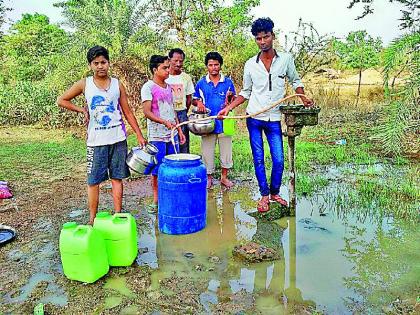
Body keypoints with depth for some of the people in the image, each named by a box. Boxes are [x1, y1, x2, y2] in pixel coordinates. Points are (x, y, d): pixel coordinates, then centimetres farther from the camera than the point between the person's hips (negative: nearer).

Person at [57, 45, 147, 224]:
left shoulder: (117, 84, 4)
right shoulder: (84, 84, 2)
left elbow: (128, 113, 7)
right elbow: (61, 100, 11)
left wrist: (139, 135, 3)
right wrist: (82, 110, 1)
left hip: (118, 139, 1)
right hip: (96, 141, -1)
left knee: (117, 178, 7)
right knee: (93, 181, 4)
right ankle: (92, 219, 16)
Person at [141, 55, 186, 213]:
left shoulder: (168, 87, 13)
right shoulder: (148, 87, -7)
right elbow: (147, 112, -15)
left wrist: (180, 130, 15)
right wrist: (164, 122, -29)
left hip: (172, 134, 6)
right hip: (157, 136, -6)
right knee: (157, 170, 3)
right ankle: (156, 200, 17)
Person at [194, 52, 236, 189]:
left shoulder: (228, 82, 3)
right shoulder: (201, 83, 3)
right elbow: (195, 99, 12)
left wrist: (230, 96, -14)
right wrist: (199, 103, -9)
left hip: (224, 122, 0)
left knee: (226, 151, 8)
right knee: (207, 151, 7)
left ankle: (224, 177, 25)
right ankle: (209, 177, 22)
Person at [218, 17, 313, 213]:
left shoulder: (286, 59, 2)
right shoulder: (250, 64, 4)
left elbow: (295, 81, 16)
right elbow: (246, 92, 11)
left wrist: (303, 98, 1)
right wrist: (229, 107, 0)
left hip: (274, 119, 0)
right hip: (254, 118, 1)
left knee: (279, 160, -1)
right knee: (258, 159, 5)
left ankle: (275, 192, 21)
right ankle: (264, 195, 19)